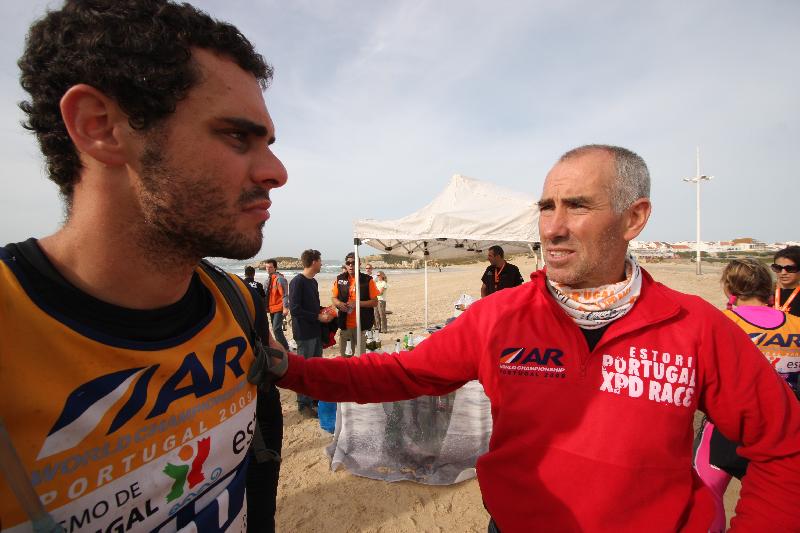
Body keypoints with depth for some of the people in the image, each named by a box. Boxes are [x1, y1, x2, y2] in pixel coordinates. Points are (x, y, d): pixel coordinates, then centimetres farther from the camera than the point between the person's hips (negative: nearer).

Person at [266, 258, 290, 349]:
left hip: (279, 308, -9)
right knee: (276, 329, 14)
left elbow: (285, 294, -19)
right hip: (272, 308, 9)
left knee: (276, 329, -13)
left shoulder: (279, 279, -14)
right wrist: (267, 306, 18)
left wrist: (285, 307, -24)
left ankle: (285, 349, -5)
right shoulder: (270, 279, 13)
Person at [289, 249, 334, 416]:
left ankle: (315, 398, 29)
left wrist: (324, 312, 4)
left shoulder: (313, 282, 13)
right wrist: (318, 317, -18)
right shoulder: (297, 282, -15)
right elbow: (295, 309, -20)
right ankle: (304, 404, 14)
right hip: (304, 332, -8)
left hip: (316, 331, 8)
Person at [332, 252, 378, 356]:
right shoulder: (339, 279, 5)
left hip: (362, 325, -2)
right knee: (344, 354, 12)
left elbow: (375, 302, -3)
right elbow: (333, 298, 12)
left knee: (361, 354, 7)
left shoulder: (368, 280, -4)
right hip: (344, 325, 3)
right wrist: (339, 303, -11)